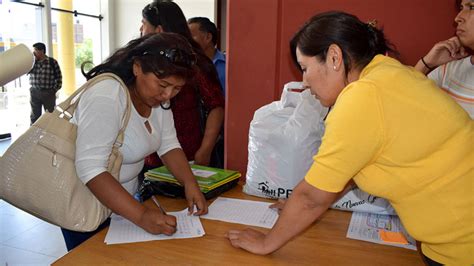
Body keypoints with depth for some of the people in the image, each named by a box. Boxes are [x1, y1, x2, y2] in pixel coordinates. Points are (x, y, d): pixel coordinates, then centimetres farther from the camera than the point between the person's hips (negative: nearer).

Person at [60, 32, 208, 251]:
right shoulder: (106, 97, -30)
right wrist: (141, 215, -40)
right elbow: (90, 169, -35)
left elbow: (169, 145, -3)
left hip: (122, 198, 8)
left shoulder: (158, 94, -6)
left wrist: (190, 183, -19)